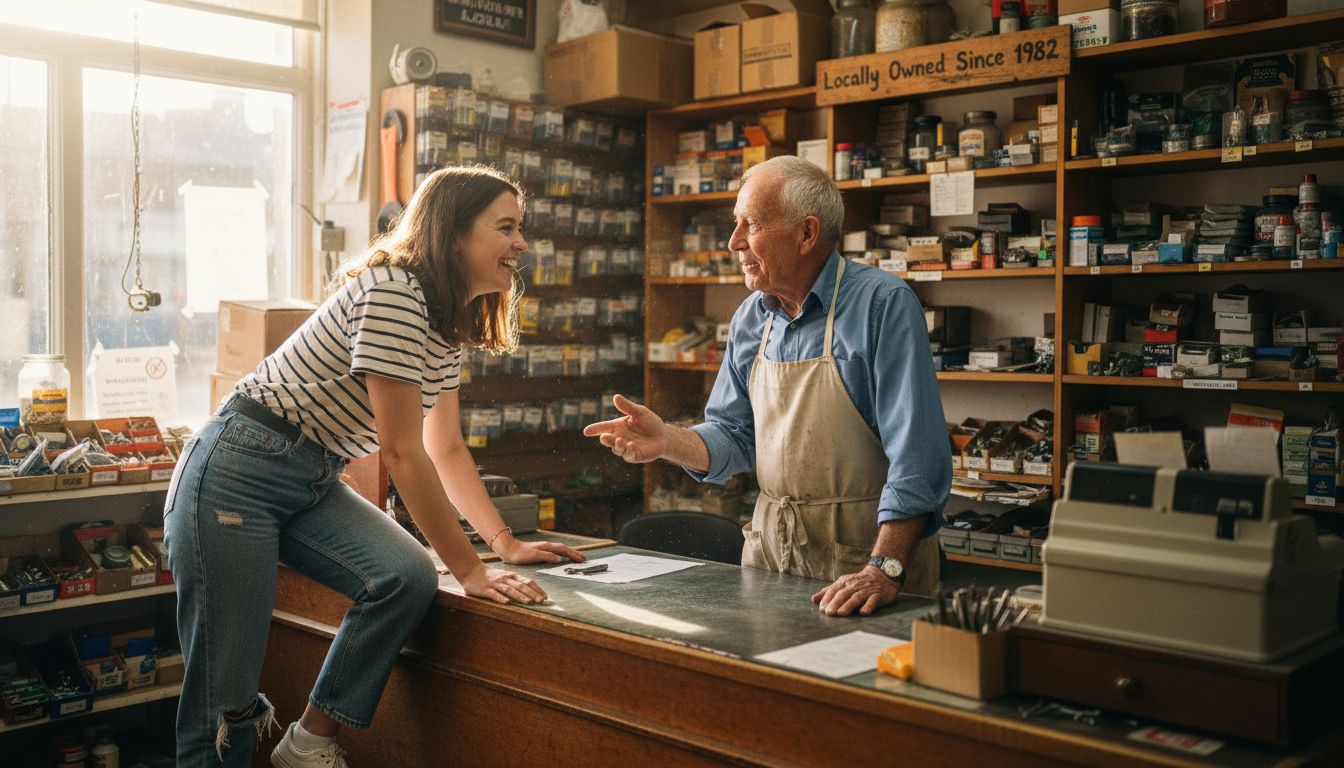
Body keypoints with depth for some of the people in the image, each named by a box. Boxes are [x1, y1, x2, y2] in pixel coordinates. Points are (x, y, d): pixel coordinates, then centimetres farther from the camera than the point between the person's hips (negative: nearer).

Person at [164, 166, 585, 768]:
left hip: (314, 485, 8)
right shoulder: (393, 291, -21)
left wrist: (506, 542, 6)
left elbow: (446, 449, 15)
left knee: (409, 579, -16)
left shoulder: (450, 322, 9)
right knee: (225, 697, -8)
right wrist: (470, 570, -16)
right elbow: (404, 453, -21)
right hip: (239, 473, -8)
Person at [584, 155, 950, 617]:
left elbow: (915, 455, -17)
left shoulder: (883, 304, -11)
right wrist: (668, 442, -5)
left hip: (864, 553, -5)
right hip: (771, 549, 5)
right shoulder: (751, 319, 10)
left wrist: (885, 569, -24)